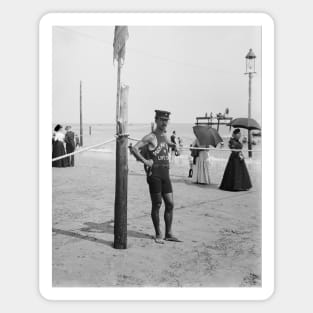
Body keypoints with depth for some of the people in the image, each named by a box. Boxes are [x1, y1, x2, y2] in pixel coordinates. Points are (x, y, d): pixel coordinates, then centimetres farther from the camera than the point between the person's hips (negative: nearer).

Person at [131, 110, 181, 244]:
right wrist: (145, 161, -16)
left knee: (170, 204, 5)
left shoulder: (165, 136, 17)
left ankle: (168, 234, 15)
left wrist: (174, 145, 22)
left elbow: (170, 145, 42)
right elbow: (134, 149, -16)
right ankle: (158, 234, 12)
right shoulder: (151, 137, -7)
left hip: (166, 174, 7)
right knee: (156, 205, 0)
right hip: (154, 173, -7)